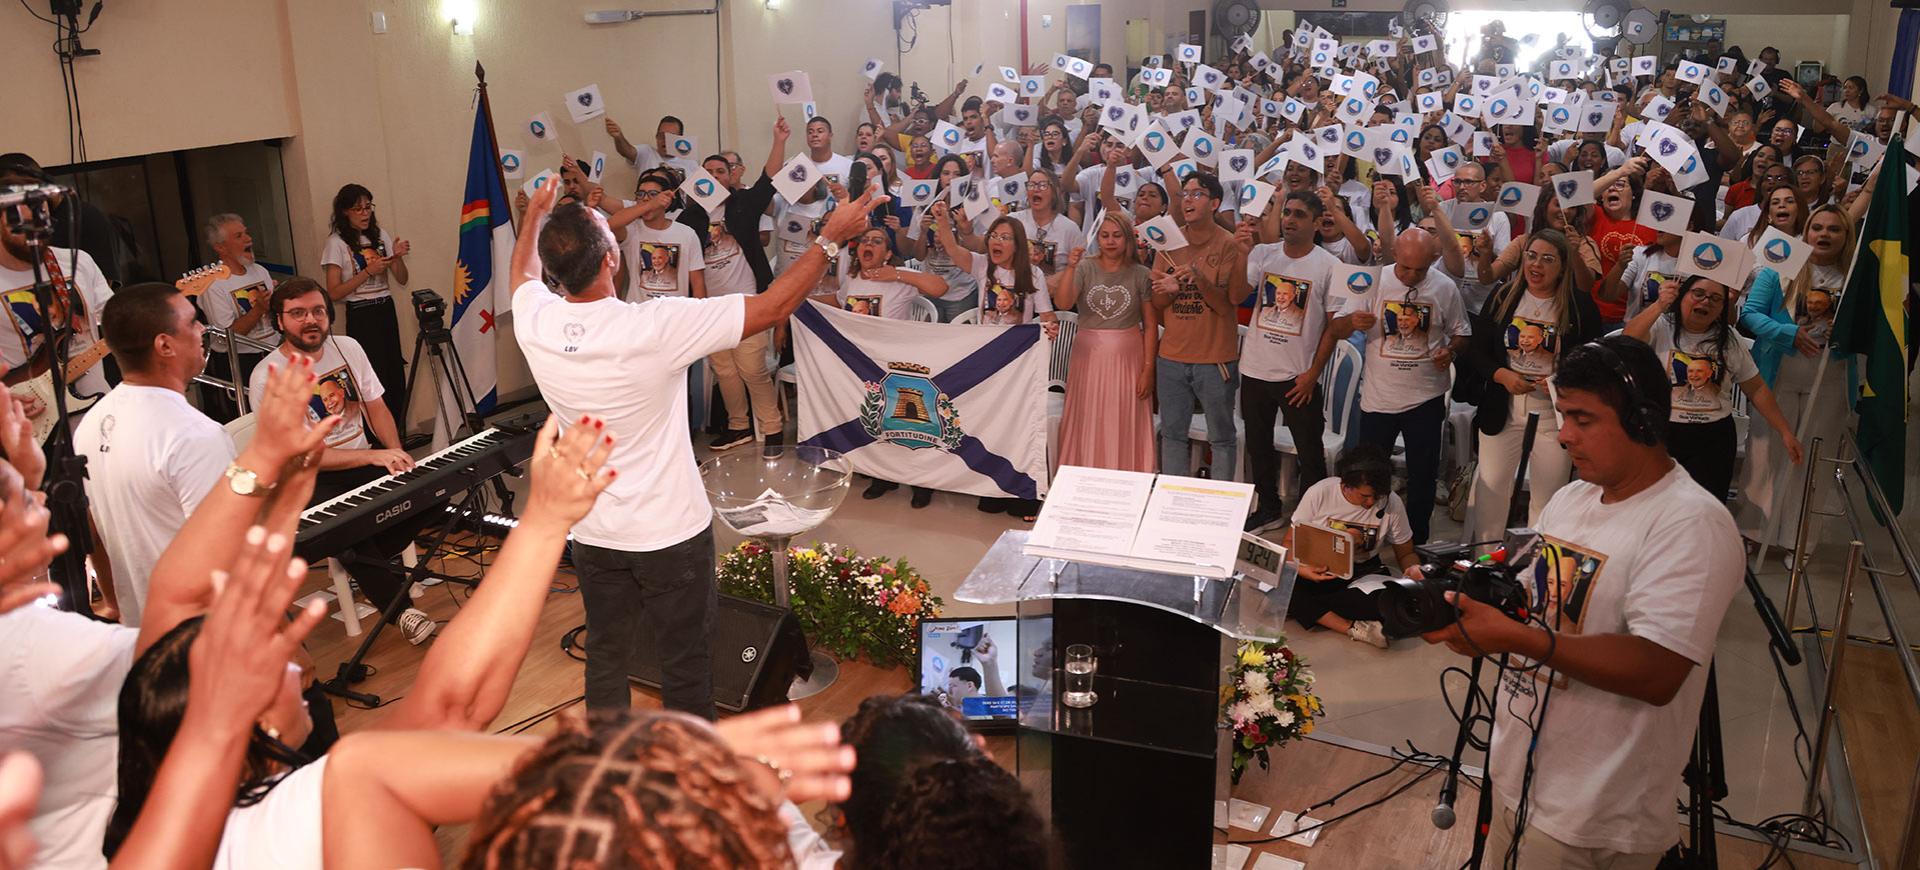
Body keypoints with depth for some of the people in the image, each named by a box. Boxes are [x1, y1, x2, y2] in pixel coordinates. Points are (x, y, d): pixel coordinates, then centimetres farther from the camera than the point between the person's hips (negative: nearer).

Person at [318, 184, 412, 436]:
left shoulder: (380, 235, 8)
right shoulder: (337, 243, -6)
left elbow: (401, 279, 9)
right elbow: (334, 293, -11)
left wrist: (398, 257, -11)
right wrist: (367, 271, -19)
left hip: (386, 311, 5)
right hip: (360, 315, -5)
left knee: (396, 376, 3)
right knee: (374, 378, -6)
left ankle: (398, 437, 13)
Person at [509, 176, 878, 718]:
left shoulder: (534, 323, -12)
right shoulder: (654, 327, -27)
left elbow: (524, 272, 15)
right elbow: (774, 306, -21)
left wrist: (534, 218, 33)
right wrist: (830, 239, -11)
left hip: (592, 534, 5)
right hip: (671, 531, -5)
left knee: (605, 661, 19)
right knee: (686, 663, 12)